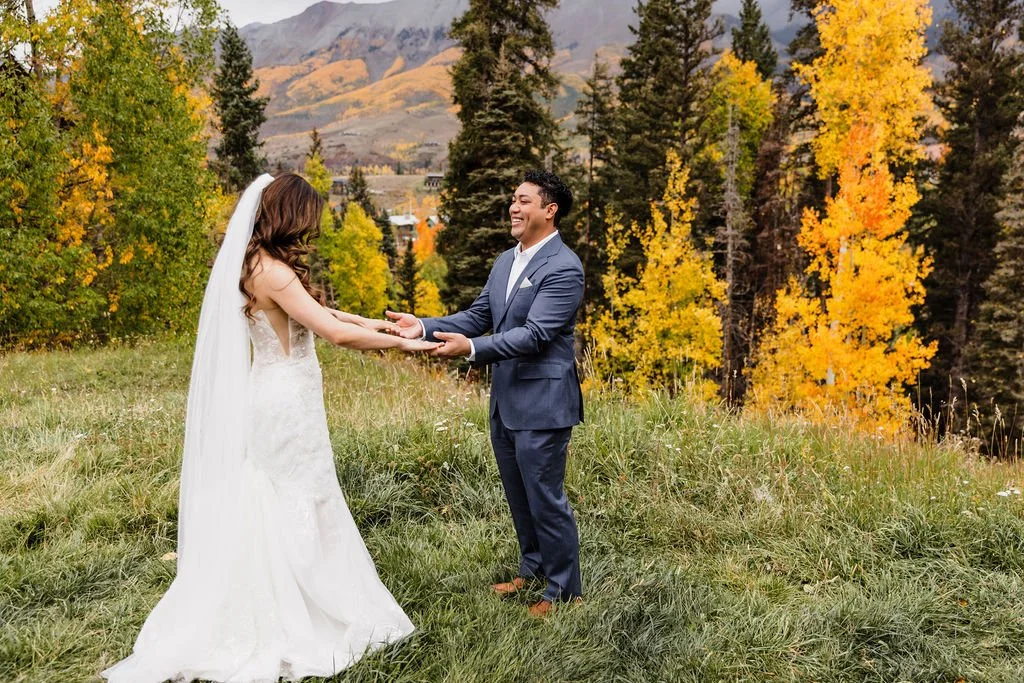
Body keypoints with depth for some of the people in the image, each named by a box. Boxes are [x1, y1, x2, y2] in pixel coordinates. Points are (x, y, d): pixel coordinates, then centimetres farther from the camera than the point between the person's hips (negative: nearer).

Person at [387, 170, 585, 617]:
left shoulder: (563, 269, -16)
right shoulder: (506, 261, 11)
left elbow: (535, 334, -24)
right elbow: (477, 316, 10)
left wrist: (472, 348, -34)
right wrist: (426, 327, -4)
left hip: (541, 404, -9)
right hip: (504, 400, 9)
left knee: (546, 499, 2)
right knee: (518, 495, 21)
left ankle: (564, 590, 19)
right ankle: (533, 567, 40)